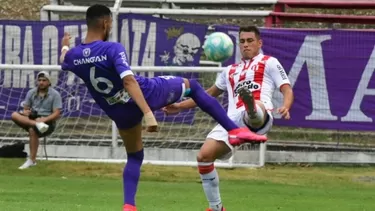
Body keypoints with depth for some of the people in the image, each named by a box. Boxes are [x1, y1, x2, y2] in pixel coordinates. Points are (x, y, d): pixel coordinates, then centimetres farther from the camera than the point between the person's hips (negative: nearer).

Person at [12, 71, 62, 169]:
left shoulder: (55, 94, -3)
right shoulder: (31, 93, 10)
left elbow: (57, 114, -10)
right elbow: (25, 109, 10)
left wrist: (44, 119, -27)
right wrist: (25, 112, -16)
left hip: (47, 121, -5)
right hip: (31, 119, 5)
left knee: (32, 130, -37)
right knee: (14, 115, -22)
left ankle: (32, 160, -31)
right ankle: (37, 124, -40)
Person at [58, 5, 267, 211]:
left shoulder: (74, 55, -4)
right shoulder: (112, 49, -23)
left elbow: (65, 61, 22)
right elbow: (129, 81, -34)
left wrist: (65, 46, 46)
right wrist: (148, 113, -40)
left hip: (120, 113, 5)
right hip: (146, 94, -5)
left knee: (134, 157, 27)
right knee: (191, 85, 19)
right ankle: (235, 130, 11)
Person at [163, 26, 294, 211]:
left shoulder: (269, 63, 18)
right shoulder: (231, 70, 34)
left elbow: (287, 89, 6)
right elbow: (210, 93, 44)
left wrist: (285, 107, -17)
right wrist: (180, 106, 37)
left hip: (260, 118, -5)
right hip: (233, 120, 5)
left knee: (256, 107, -42)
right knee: (204, 156, -11)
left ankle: (251, 107, -81)